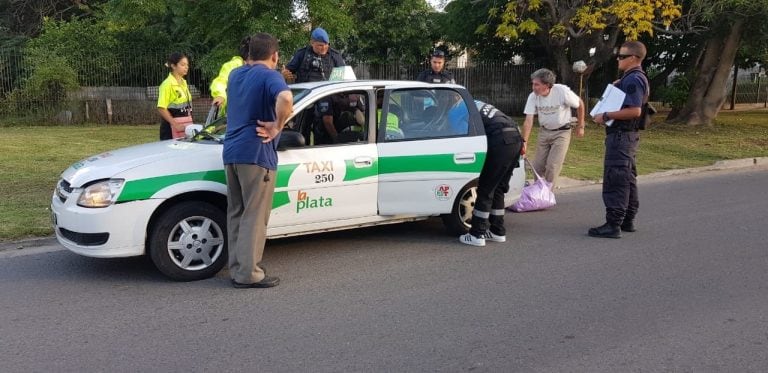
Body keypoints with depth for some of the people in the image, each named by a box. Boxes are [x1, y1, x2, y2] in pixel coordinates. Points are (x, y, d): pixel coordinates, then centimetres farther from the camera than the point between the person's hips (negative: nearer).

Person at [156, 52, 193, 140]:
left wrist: (190, 123, 12)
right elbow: (161, 108, -17)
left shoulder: (184, 83, 12)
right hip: (172, 124, -7)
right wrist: (175, 125, -22)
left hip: (185, 125, 7)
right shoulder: (167, 84, -12)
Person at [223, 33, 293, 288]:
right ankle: (248, 274, 1)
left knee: (236, 214, 13)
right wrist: (277, 127, -19)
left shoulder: (236, 74, 15)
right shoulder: (269, 76, -9)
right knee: (254, 217, -2)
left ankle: (236, 269, 19)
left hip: (231, 152, 8)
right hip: (255, 154, -8)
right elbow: (285, 98, -32)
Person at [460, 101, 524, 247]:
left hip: (501, 142, -9)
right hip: (516, 138, 9)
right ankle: (498, 232, 24)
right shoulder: (479, 105, 30)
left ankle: (477, 235, 3)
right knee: (498, 189, 17)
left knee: (485, 190, -1)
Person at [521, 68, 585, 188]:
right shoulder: (533, 97, -14)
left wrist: (580, 127, 1)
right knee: (537, 166, 5)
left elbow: (580, 104, -6)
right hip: (544, 132, 4)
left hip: (562, 132, -4)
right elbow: (528, 120, -17)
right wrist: (524, 141, -27)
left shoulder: (562, 91, -22)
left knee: (552, 166, -11)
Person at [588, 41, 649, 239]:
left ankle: (613, 224, -8)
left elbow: (634, 110, -26)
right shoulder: (636, 78, 17)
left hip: (621, 135, -11)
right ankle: (627, 221, 23)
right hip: (628, 135, 11)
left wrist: (606, 116, -22)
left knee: (615, 179, -10)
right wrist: (617, 88, 13)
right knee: (627, 178, 15)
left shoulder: (632, 80, -16)